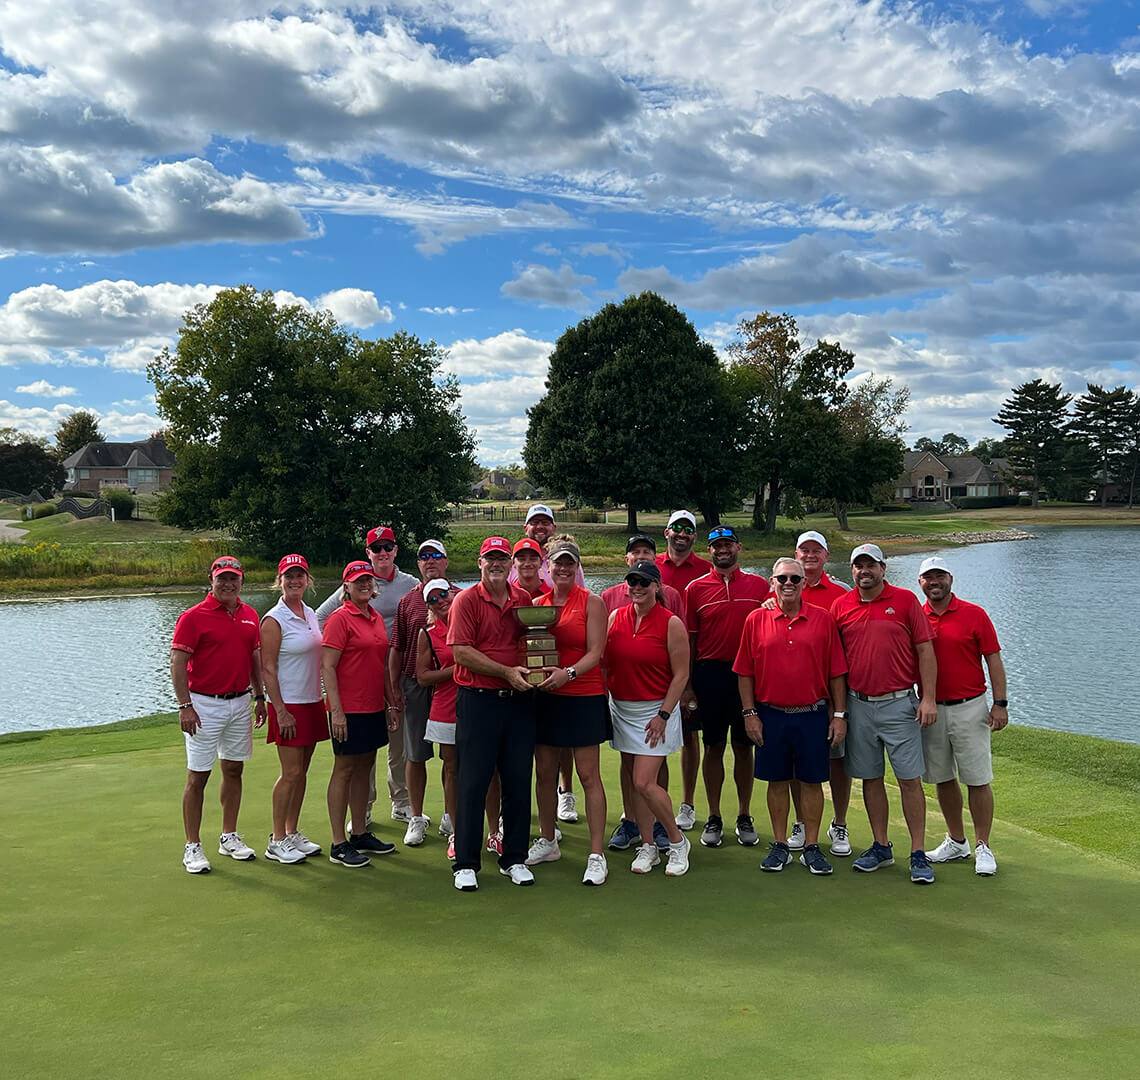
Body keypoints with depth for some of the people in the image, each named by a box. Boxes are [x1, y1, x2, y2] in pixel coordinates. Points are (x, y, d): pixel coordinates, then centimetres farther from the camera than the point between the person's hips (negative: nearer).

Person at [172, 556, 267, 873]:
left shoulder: (250, 615, 8)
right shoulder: (193, 617, -10)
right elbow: (178, 664, -12)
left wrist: (260, 696, 15)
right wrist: (185, 706, -18)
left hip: (240, 703, 6)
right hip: (205, 705, -6)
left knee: (234, 770, 13)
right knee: (197, 776, -1)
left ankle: (229, 837, 25)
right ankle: (193, 846, 7)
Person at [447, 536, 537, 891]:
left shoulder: (524, 599, 11)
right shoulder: (466, 600, -2)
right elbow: (461, 652, -10)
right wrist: (506, 672, -17)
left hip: (519, 700, 4)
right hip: (478, 701, -4)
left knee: (518, 781, 8)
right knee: (472, 781, 0)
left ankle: (514, 859, 20)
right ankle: (465, 863, 10)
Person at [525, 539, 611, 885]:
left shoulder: (591, 602, -4)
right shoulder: (537, 604, 9)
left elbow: (595, 652, -9)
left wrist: (568, 673, -25)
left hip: (583, 697, -4)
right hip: (544, 697, 5)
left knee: (589, 775, -4)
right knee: (544, 772, 11)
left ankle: (596, 855, 1)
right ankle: (547, 842, 28)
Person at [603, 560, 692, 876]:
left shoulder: (671, 623, -9)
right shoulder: (616, 617, 4)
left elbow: (681, 674, -8)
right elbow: (605, 662, 9)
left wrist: (664, 714, -12)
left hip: (655, 711, -5)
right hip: (621, 709, 5)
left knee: (644, 782, -10)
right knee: (636, 782, 10)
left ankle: (677, 841, 9)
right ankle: (648, 847, 21)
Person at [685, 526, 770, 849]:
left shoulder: (759, 585, 5)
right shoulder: (696, 588, 3)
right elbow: (689, 640, 4)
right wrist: (686, 684, 1)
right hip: (710, 674, 0)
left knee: (744, 746, 8)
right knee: (714, 746, 5)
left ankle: (744, 817, 18)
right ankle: (714, 819, 15)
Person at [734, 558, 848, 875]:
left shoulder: (823, 619, 1)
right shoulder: (756, 620, 2)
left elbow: (836, 672, 3)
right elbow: (745, 673, 4)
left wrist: (839, 714, 0)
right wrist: (750, 713, -1)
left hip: (813, 715, 0)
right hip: (771, 715, 1)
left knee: (811, 781, 6)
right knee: (777, 781, 9)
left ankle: (812, 848, 17)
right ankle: (780, 846, 20)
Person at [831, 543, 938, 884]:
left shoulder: (906, 600, 0)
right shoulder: (840, 606, 5)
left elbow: (925, 650, -1)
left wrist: (928, 698, -7)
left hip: (899, 704, -3)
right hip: (858, 705, 3)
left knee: (910, 779, -2)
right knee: (870, 778, 10)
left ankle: (918, 854, 6)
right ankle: (880, 847, 21)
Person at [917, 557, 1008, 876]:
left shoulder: (974, 615, -2)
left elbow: (993, 660, -2)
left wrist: (1000, 703, -8)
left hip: (970, 708, -3)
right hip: (930, 709, 3)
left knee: (978, 780, -1)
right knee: (942, 778, 11)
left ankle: (983, 848, 9)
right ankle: (956, 842, 25)